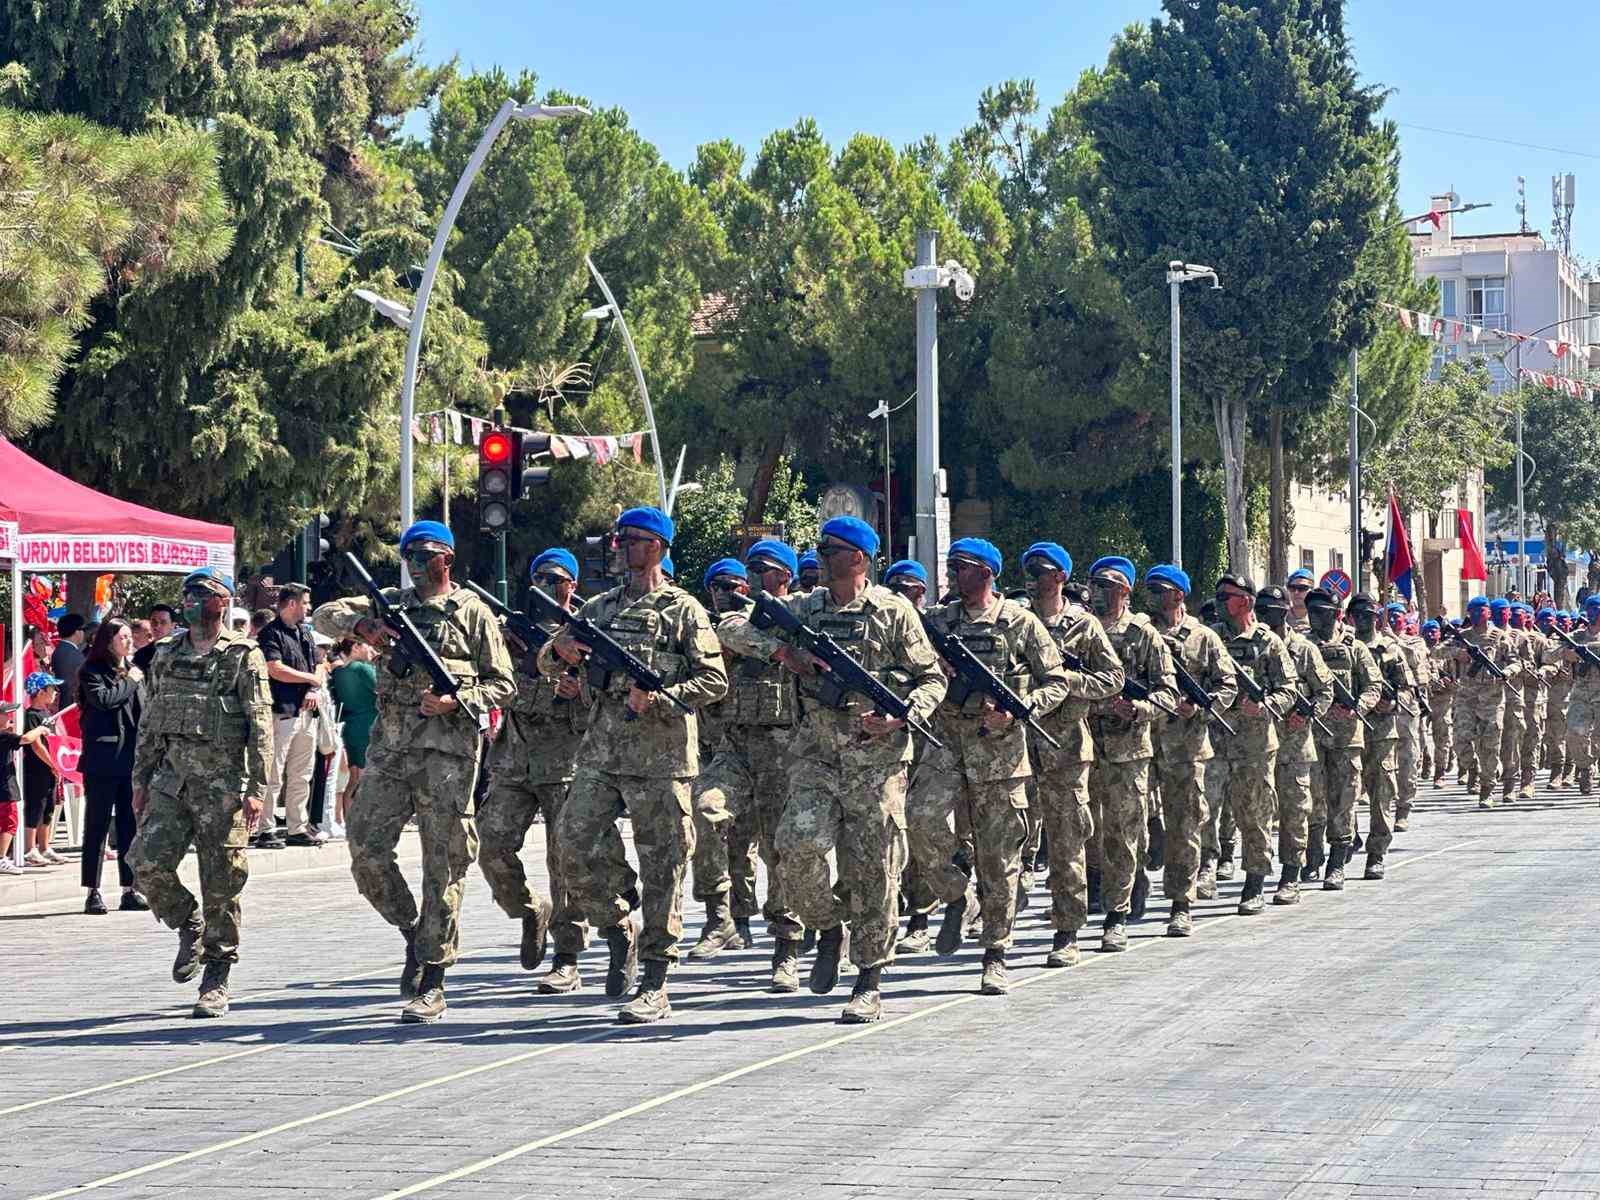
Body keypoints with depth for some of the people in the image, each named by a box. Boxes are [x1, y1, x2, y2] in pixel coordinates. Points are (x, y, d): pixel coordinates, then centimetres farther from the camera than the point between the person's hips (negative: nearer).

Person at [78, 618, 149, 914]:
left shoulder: (134, 672, 15)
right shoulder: (92, 672, -3)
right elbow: (103, 699, -20)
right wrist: (128, 682, -7)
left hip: (132, 758, 6)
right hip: (103, 760, -6)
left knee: (131, 826, 6)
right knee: (98, 825, -2)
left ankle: (129, 890, 11)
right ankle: (93, 893, 2)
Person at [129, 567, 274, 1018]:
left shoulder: (244, 656, -3)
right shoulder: (166, 654, 12)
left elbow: (260, 727, -7)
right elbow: (149, 723, 17)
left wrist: (257, 788, -14)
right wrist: (140, 780, 13)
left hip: (222, 786, -4)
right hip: (171, 780, 4)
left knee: (221, 885, -1)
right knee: (146, 862, -12)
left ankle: (216, 982, 9)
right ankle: (188, 925, 16)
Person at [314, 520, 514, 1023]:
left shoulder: (473, 612, 4)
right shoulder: (393, 605, 15)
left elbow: (502, 683, 3)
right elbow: (325, 615, 9)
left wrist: (456, 701, -13)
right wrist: (363, 627, -9)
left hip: (448, 749, -4)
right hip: (391, 746, 4)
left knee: (442, 865, -4)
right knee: (366, 851, -1)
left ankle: (432, 985, -1)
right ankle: (413, 930, 22)